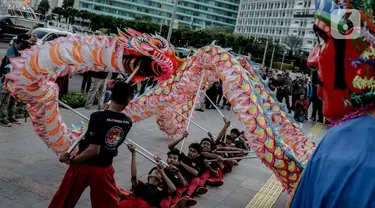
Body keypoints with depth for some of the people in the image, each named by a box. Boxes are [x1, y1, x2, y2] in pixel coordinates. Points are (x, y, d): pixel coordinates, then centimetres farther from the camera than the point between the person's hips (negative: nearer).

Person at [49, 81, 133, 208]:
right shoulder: (128, 122, -7)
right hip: (104, 169, 3)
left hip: (83, 166, -3)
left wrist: (72, 160, -11)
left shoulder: (98, 117, -21)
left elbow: (93, 150, -23)